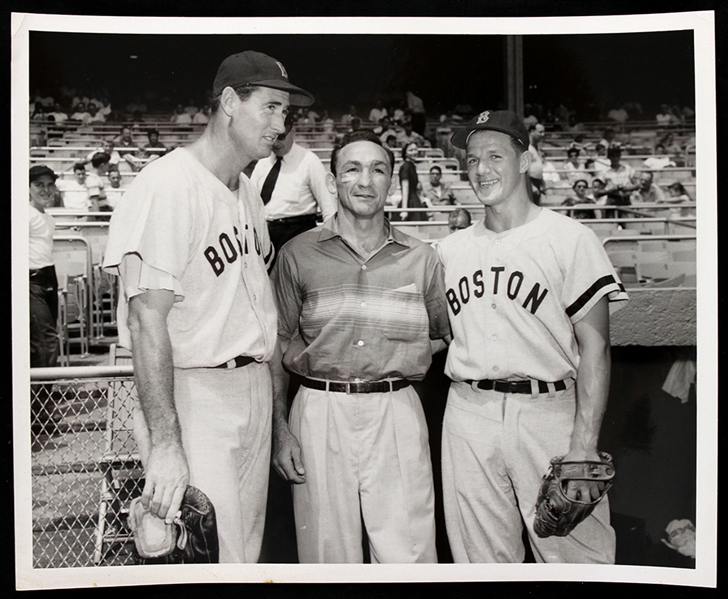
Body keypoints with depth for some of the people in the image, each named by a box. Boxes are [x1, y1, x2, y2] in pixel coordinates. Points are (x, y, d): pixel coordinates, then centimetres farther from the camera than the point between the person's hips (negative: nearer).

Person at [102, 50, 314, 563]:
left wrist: (282, 409, 14)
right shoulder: (168, 185, -15)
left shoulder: (248, 192, 13)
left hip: (255, 384, 9)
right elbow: (147, 317, -21)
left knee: (247, 550, 16)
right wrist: (164, 444, -25)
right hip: (195, 393, -8)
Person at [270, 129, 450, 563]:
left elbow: (446, 333, 18)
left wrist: (397, 361, 2)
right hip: (320, 411, 0)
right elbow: (279, 346, 7)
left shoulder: (422, 258, 6)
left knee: (408, 552, 1)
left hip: (397, 413, 1)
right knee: (328, 550, 8)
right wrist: (280, 429, 2)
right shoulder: (298, 255, 4)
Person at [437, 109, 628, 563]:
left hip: (548, 412, -4)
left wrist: (584, 445, -14)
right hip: (468, 414, 4)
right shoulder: (450, 249, 13)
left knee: (573, 552, -4)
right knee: (481, 560, 10)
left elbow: (594, 346, -7)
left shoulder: (571, 240, -3)